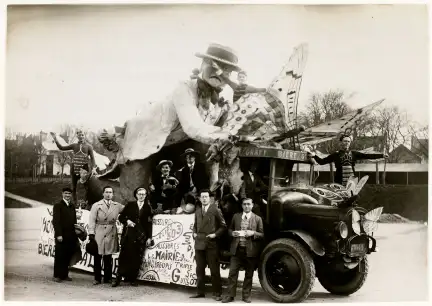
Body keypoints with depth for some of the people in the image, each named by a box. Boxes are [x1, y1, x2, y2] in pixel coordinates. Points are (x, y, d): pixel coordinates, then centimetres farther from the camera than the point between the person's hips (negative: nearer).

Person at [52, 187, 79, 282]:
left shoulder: (72, 207, 17)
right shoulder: (58, 206, -2)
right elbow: (56, 221, -9)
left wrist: (75, 234, 10)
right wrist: (58, 234, -16)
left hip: (71, 236, 5)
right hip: (61, 236, -5)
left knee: (68, 256, 5)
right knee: (59, 256, 0)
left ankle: (65, 275, 13)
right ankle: (57, 276, 8)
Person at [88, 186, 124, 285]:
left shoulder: (117, 206, 10)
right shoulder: (96, 205, 1)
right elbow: (92, 220, -3)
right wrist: (91, 233, -10)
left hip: (111, 234, 3)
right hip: (99, 234, -2)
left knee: (108, 258, 8)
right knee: (97, 257, 1)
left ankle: (107, 278, 17)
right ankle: (97, 278, 9)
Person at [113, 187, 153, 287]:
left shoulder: (148, 207, 7)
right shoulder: (130, 205, 7)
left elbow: (149, 223, 7)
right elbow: (121, 217, 11)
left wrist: (149, 237, 3)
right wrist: (127, 221, -9)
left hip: (141, 236, 1)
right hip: (128, 234, -1)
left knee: (137, 258, 0)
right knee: (124, 255, -5)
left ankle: (132, 279, 9)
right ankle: (119, 278, 0)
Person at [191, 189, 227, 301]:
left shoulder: (215, 210, -3)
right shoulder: (197, 211, 13)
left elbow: (223, 226, 0)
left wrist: (216, 234, -11)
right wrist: (194, 233, 8)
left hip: (211, 244, -5)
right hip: (199, 243, 5)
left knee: (214, 269, -2)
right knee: (199, 269, 8)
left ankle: (217, 293, 4)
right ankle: (200, 291, 17)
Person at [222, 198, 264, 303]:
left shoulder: (257, 219, 3)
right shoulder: (236, 216, 10)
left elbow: (262, 235, 3)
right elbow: (230, 229, 18)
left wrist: (253, 233, -16)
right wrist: (232, 233, -5)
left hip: (250, 250, -1)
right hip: (237, 249, 1)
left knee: (249, 274, 6)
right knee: (232, 273, -1)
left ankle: (246, 295, 18)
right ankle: (230, 295, 7)